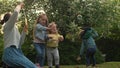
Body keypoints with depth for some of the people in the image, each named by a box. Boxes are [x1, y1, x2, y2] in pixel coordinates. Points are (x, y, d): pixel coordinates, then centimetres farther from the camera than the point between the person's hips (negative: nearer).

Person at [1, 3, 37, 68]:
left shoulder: (14, 28, 28)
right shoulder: (8, 25, 3)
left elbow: (20, 43, 21)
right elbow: (15, 12, -15)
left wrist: (24, 31, 14)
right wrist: (19, 5, 4)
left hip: (16, 53, 10)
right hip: (11, 53, -10)